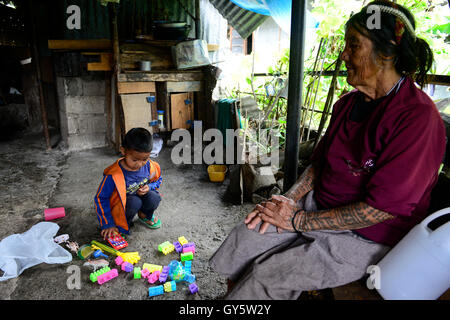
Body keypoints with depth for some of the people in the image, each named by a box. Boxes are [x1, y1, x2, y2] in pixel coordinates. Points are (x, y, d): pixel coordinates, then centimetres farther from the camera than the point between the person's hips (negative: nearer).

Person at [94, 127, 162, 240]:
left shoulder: (150, 166, -17)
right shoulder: (113, 175, -29)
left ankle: (144, 215, 9)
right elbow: (100, 198, -18)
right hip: (121, 204, -4)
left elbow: (157, 180, 7)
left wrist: (149, 187, -18)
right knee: (134, 202, -34)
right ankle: (123, 223, -2)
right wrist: (108, 225, -18)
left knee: (154, 197, -24)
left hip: (141, 197, 4)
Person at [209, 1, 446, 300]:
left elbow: (381, 208, -24)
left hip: (368, 238, -7)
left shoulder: (418, 117, -21)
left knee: (267, 275, -18)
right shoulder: (348, 103, 5)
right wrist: (288, 200, -5)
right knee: (242, 239, -7)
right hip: (319, 208, 7)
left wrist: (299, 220, -20)